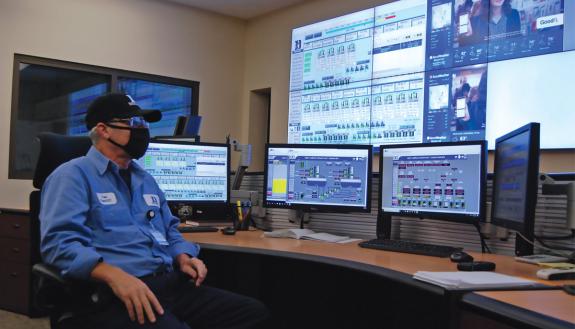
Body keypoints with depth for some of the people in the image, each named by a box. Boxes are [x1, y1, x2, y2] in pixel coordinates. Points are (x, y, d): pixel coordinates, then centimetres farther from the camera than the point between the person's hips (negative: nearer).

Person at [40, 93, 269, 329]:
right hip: (111, 293, -7)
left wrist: (184, 258, 7)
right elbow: (60, 241, -14)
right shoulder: (73, 175, 0)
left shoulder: (145, 179, 25)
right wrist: (114, 275, -28)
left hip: (169, 283, 8)